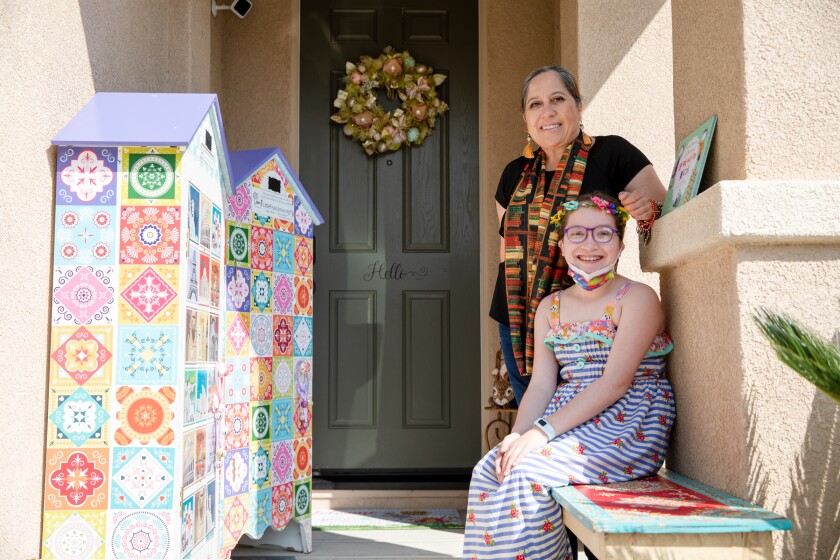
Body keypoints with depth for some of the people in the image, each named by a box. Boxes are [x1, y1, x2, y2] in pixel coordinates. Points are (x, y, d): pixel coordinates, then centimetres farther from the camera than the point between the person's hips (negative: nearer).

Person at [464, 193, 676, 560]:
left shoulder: (637, 299, -7)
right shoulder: (551, 307, 12)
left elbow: (615, 382, -16)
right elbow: (541, 385, 6)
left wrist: (544, 431, -23)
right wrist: (519, 435, -15)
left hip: (627, 428, -6)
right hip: (573, 420, 6)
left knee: (525, 471, -25)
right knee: (489, 469, -16)